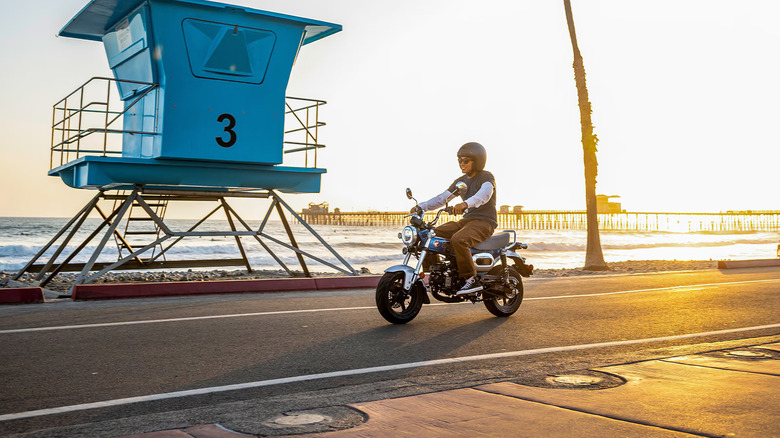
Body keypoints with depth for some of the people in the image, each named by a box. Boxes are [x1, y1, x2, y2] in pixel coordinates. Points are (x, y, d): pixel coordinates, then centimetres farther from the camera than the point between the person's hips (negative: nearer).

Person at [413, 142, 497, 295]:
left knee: (458, 239, -36)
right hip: (467, 220, 8)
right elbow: (442, 198, 13)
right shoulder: (460, 181, 17)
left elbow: (484, 194, -30)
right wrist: (421, 206, -3)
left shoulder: (486, 177, -7)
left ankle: (472, 280, -29)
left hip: (484, 221, -8)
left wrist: (465, 204, -49)